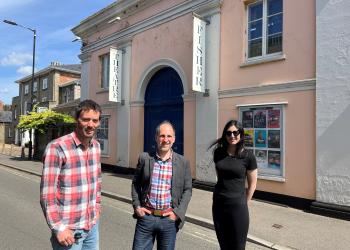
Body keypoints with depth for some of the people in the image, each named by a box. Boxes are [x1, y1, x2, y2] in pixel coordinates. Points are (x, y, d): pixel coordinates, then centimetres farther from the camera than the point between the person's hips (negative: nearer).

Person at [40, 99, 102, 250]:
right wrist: (58, 228, -17)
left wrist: (97, 207, 12)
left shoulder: (96, 146, 2)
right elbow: (47, 194, -17)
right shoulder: (57, 148, -18)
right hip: (69, 229, -6)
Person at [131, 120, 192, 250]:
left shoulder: (183, 162, -1)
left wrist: (178, 212, -6)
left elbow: (187, 190, 3)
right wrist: (136, 206, 0)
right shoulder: (144, 158, -1)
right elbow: (135, 183, 9)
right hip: (146, 216, 0)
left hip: (170, 219, 0)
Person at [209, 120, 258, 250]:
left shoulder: (248, 156, -9)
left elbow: (252, 184, -1)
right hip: (218, 204, 4)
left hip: (237, 206, -3)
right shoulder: (218, 152, 0)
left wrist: (243, 203, 4)